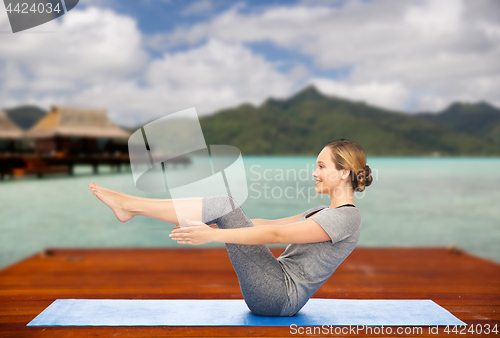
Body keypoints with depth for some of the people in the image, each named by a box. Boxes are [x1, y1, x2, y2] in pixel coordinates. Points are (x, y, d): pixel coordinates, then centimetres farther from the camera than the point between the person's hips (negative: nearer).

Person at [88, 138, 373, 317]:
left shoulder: (347, 218, -14)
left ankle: (130, 205, -6)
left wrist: (212, 234, -25)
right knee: (224, 206, 0)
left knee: (225, 205, -14)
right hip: (277, 294, 9)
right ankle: (130, 205, 3)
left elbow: (276, 234, -23)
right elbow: (272, 225, 16)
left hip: (280, 297, -9)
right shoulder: (325, 213, 16)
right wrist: (221, 225, 12)